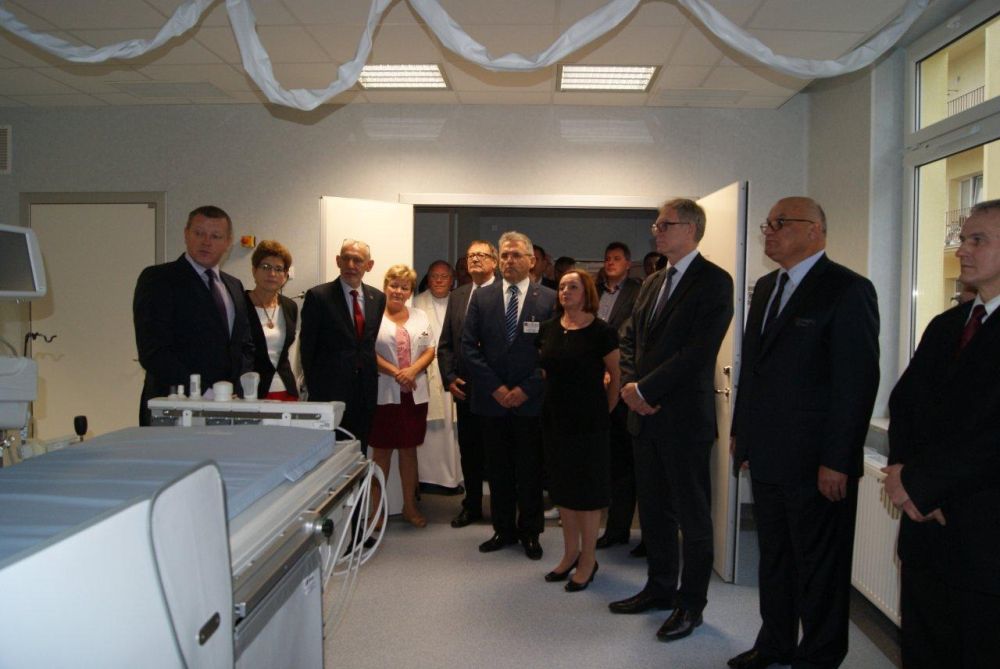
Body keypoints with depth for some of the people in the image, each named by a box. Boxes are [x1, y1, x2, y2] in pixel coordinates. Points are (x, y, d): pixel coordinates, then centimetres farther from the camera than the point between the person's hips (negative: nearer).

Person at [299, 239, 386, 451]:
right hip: (330, 393, -4)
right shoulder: (318, 296, -5)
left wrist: (370, 378, 6)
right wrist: (314, 389, -2)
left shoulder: (378, 298, 9)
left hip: (365, 394, 4)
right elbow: (307, 347, -3)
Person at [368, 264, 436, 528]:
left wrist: (412, 370, -11)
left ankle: (410, 505, 22)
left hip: (414, 392, 4)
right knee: (381, 450, 4)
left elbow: (429, 350, 7)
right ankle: (375, 507, 14)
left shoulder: (420, 317, 11)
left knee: (409, 449, 11)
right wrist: (395, 372, -17)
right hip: (383, 393, -4)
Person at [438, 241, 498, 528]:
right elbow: (445, 343, 11)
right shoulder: (456, 296, 11)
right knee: (469, 451, 14)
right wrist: (449, 378, 0)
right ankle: (472, 506, 29)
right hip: (465, 389, 5)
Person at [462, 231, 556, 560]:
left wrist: (526, 389, -10)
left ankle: (530, 532, 23)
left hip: (531, 400, -2)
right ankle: (504, 529, 25)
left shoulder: (549, 299, -2)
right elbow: (469, 346, 1)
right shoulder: (481, 298, 5)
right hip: (492, 399, 2)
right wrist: (495, 387, -7)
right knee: (498, 469, 11)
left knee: (530, 470, 8)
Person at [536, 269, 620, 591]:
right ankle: (570, 553, 29)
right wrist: (551, 401, 10)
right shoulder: (548, 329, 4)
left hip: (588, 421, -5)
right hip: (555, 419, 5)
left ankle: (588, 559, 19)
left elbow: (616, 376, -5)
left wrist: (604, 410, 0)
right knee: (562, 486, 13)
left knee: (588, 488, 5)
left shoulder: (601, 332, -11)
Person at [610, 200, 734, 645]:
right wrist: (630, 385, -3)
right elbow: (629, 340, 15)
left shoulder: (713, 282, -11)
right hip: (645, 415, 8)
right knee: (653, 508, 17)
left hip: (684, 418, -7)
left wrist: (645, 390, -16)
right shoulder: (653, 283, 14)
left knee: (692, 515, 6)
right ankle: (660, 587, 32)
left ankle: (691, 603, 20)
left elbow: (697, 352, -20)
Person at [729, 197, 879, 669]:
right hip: (766, 454, 8)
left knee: (819, 568, 9)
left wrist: (837, 461, -18)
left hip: (815, 462, -7)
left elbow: (858, 381, -16)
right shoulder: (766, 287, 13)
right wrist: (740, 431, 14)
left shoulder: (848, 290, -12)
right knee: (773, 557, 20)